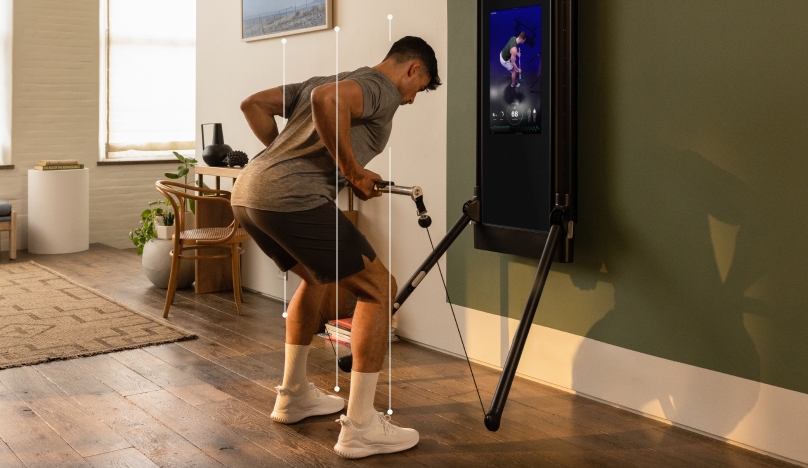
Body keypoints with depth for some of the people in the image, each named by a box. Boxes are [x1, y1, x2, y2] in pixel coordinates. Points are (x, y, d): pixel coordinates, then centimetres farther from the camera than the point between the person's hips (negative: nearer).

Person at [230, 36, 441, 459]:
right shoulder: (384, 88, 3)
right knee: (378, 290, 2)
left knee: (317, 277, 30)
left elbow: (253, 105, 26)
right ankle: (360, 427, 4)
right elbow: (326, 101, -19)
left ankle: (294, 395, 36)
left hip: (247, 191, 9)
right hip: (291, 199, -9)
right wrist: (353, 172, -10)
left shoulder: (327, 77, 30)